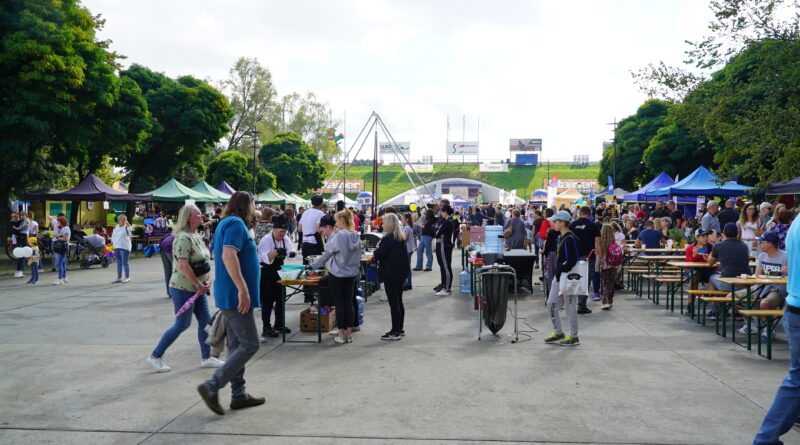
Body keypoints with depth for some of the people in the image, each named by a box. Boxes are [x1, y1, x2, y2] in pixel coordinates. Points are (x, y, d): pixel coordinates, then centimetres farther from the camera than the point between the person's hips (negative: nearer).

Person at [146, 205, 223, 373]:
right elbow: (183, 266, -26)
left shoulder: (197, 237, 12)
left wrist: (205, 280, 4)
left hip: (197, 288, 9)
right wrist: (198, 284, -19)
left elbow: (204, 260, 18)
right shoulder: (183, 238, -19)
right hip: (183, 288, -9)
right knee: (182, 324, -2)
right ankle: (155, 357, 12)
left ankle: (206, 358, 20)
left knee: (205, 321, 10)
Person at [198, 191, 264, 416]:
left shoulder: (226, 223, 18)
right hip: (236, 296, -10)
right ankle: (212, 387, -8)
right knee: (249, 345, -7)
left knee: (236, 346, 13)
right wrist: (243, 288, -29)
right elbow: (229, 256, -26)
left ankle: (239, 395, 19)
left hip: (229, 296, 10)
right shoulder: (236, 224, -13)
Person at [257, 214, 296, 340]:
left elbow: (291, 250, -9)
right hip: (266, 273, -7)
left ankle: (279, 324, 27)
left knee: (280, 298, 13)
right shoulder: (266, 240, -16)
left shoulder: (285, 239, 3)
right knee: (267, 301, -6)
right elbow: (266, 258, -25)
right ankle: (266, 329, 0)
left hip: (278, 272, 7)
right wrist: (277, 251, -41)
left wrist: (292, 252, -33)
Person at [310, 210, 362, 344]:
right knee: (349, 303, 10)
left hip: (337, 274, -6)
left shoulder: (338, 237, -17)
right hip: (351, 274, 6)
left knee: (339, 304, 2)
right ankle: (349, 334, 14)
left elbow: (327, 254, -7)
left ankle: (341, 335, 7)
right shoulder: (356, 236, 3)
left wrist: (313, 266, 6)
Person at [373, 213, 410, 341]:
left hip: (391, 274, -9)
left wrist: (378, 247, 2)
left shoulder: (388, 238, -17)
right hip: (401, 271, 9)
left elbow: (377, 255, -19)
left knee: (393, 303, -5)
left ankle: (395, 332, -1)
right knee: (399, 301, 15)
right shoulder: (401, 238, 10)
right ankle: (400, 329, 23)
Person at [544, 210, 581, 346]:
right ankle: (558, 332, 24)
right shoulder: (559, 238, 12)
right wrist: (556, 272, 15)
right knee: (551, 304, 11)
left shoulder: (571, 239, -17)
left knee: (570, 307, 1)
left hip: (568, 277, -10)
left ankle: (573, 337, 13)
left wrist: (563, 274, -19)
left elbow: (573, 261, -22)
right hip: (558, 277, 10)